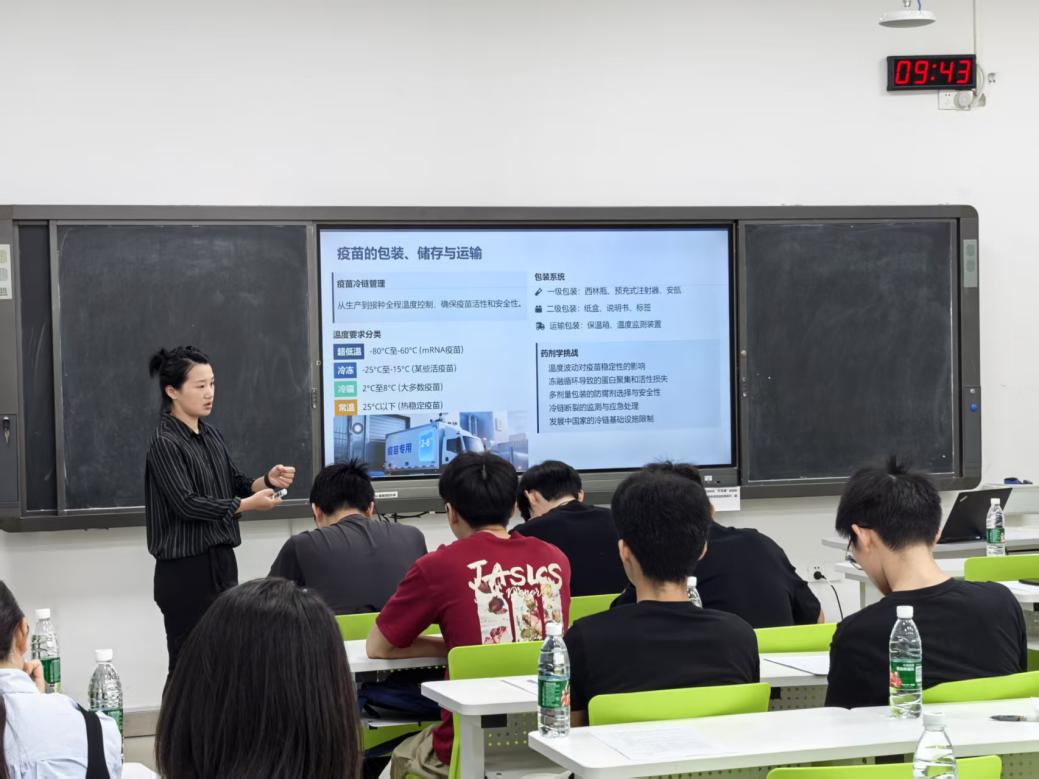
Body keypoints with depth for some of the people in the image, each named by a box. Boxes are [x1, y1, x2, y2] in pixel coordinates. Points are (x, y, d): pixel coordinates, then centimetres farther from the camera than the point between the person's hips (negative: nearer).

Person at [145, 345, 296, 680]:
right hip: (185, 569, -7)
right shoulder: (165, 443, -13)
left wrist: (268, 480, -6)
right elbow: (187, 504, -19)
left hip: (221, 561, 7)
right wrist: (247, 505, -16)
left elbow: (235, 482, 14)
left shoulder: (211, 435, 9)